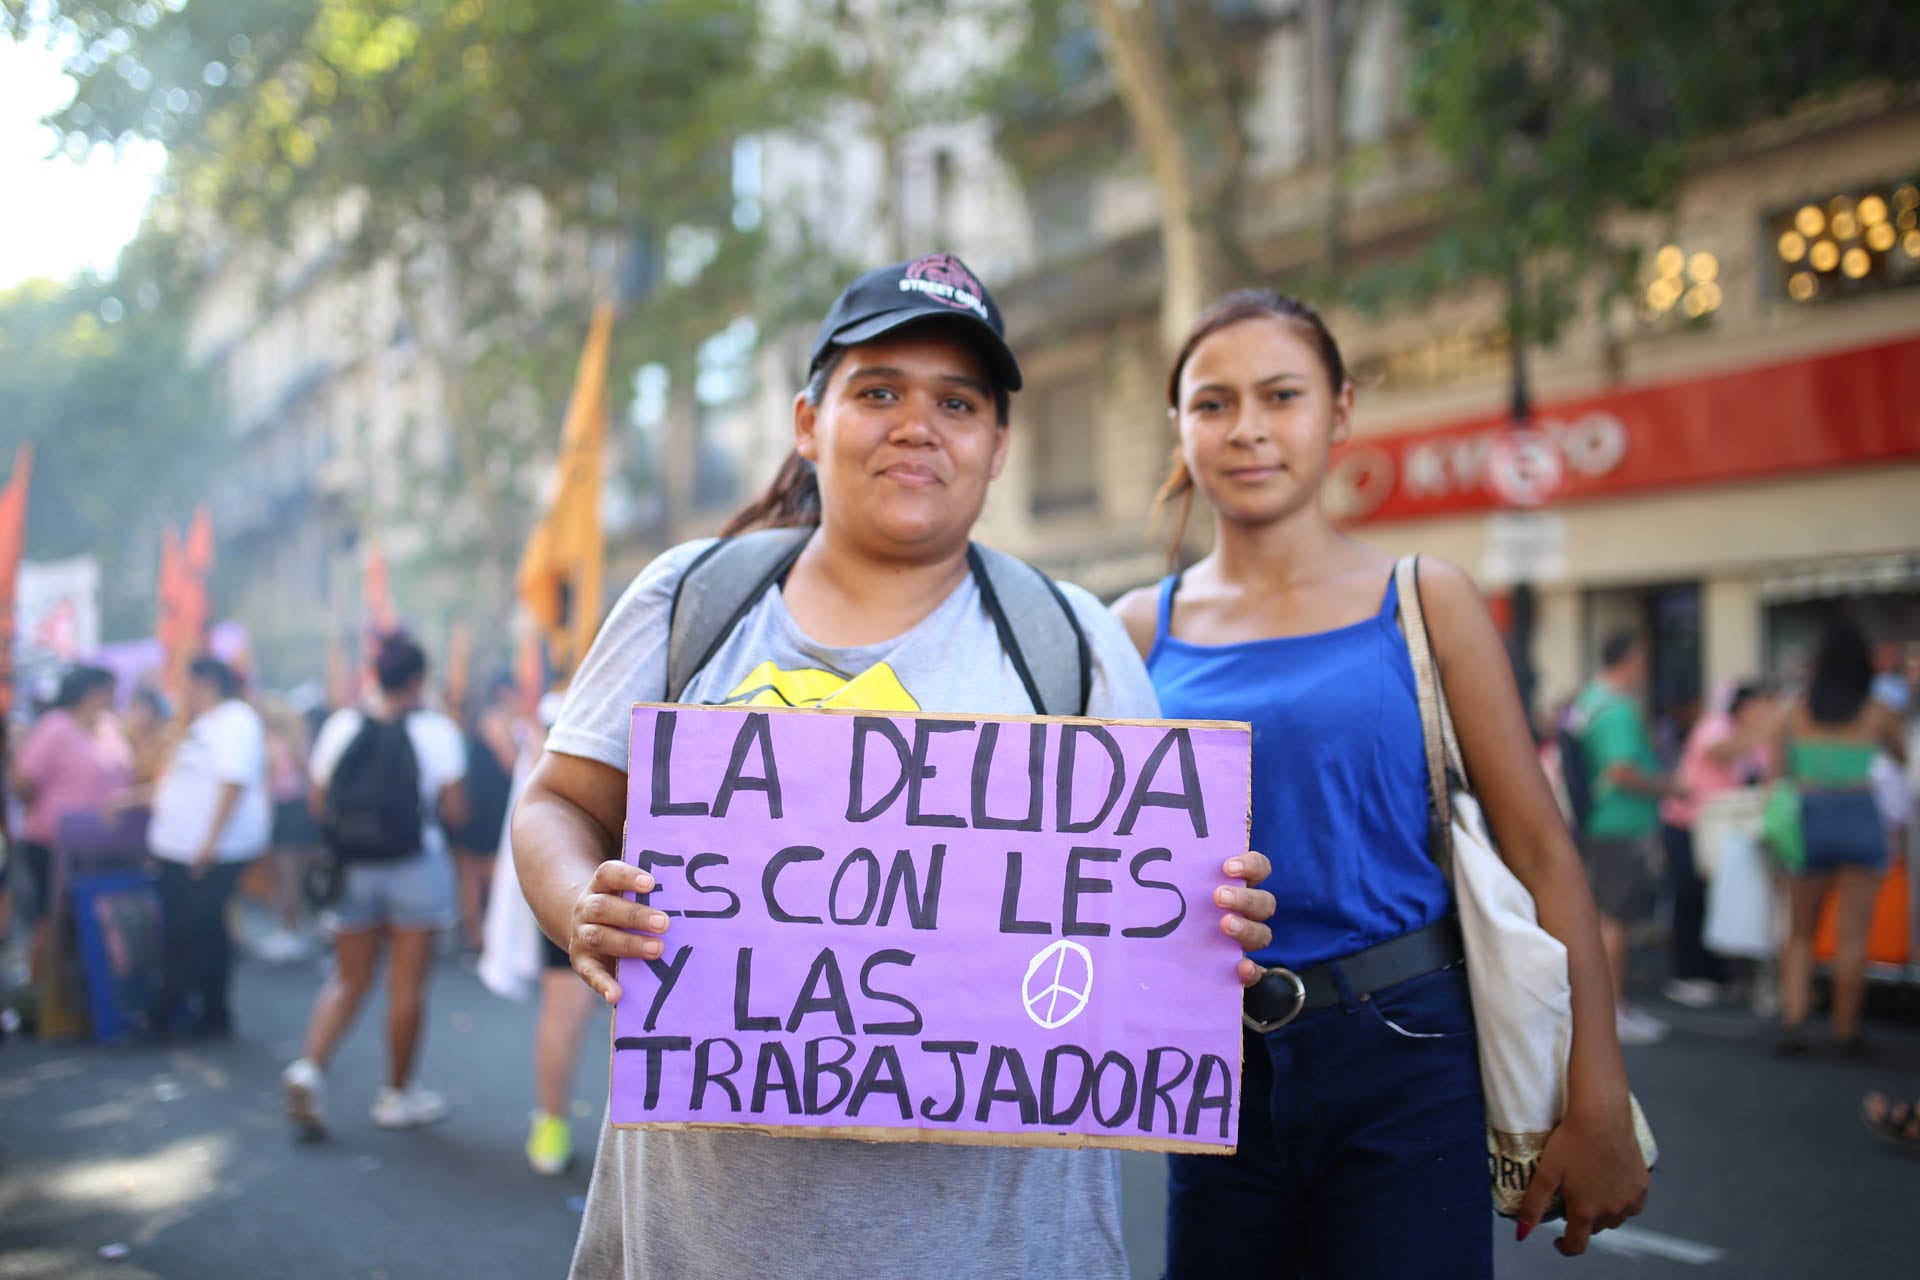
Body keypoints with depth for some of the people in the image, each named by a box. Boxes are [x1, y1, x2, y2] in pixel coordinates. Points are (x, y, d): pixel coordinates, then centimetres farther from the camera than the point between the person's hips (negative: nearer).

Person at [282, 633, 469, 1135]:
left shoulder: (341, 726, 1)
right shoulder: (435, 730, -7)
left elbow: (317, 803, 2)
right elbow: (455, 810, -8)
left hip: (353, 868, 3)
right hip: (415, 866, -3)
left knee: (347, 981, 13)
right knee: (407, 984, 6)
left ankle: (310, 1067, -7)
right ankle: (397, 1095, 15)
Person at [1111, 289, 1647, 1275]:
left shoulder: (1421, 602, -3)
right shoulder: (1144, 628, 3)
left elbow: (1541, 854, -5)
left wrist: (1598, 1110, -9)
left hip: (1402, 1056, -2)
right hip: (1218, 1063, 2)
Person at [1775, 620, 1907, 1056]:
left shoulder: (1796, 714, 4)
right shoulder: (1877, 715, 0)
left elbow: (1778, 772, 6)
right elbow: (1905, 757, 17)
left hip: (1809, 821, 2)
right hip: (1860, 819, -2)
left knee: (1800, 934, 10)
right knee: (1851, 934, 3)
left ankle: (1793, 1019, -5)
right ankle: (1845, 1030, 8)